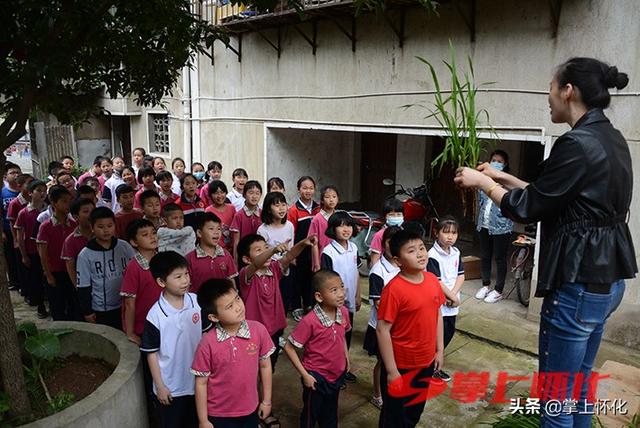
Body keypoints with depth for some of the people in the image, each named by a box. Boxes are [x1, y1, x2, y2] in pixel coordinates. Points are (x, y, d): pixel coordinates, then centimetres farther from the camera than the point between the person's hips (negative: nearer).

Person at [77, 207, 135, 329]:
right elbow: (83, 286, -3)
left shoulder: (124, 247, -3)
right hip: (100, 310, -2)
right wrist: (87, 311, -1)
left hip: (125, 306, 2)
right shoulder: (85, 255, -8)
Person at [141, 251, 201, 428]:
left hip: (197, 381, 3)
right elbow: (151, 353, -10)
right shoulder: (155, 315, -20)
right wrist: (160, 386, -8)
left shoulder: (197, 302, -10)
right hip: (171, 386, -3)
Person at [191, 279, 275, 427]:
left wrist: (266, 401, 5)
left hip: (250, 410, 2)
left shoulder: (258, 330, -14)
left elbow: (265, 366, -2)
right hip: (219, 415, -2)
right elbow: (201, 383, -10)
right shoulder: (208, 343, -20)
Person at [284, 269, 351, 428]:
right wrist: (304, 375, -17)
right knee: (310, 415, 18)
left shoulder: (343, 312, -11)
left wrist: (346, 358, 7)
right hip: (316, 377, -5)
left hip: (337, 374, 5)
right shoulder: (310, 321, -29)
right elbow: (289, 348, -20)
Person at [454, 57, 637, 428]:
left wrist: (481, 182, 1)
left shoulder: (577, 144, -20)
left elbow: (529, 209, -13)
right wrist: (504, 177, 20)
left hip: (579, 284, -10)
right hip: (607, 278, 10)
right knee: (579, 386, 24)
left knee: (555, 397, 6)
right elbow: (552, 195, 16)